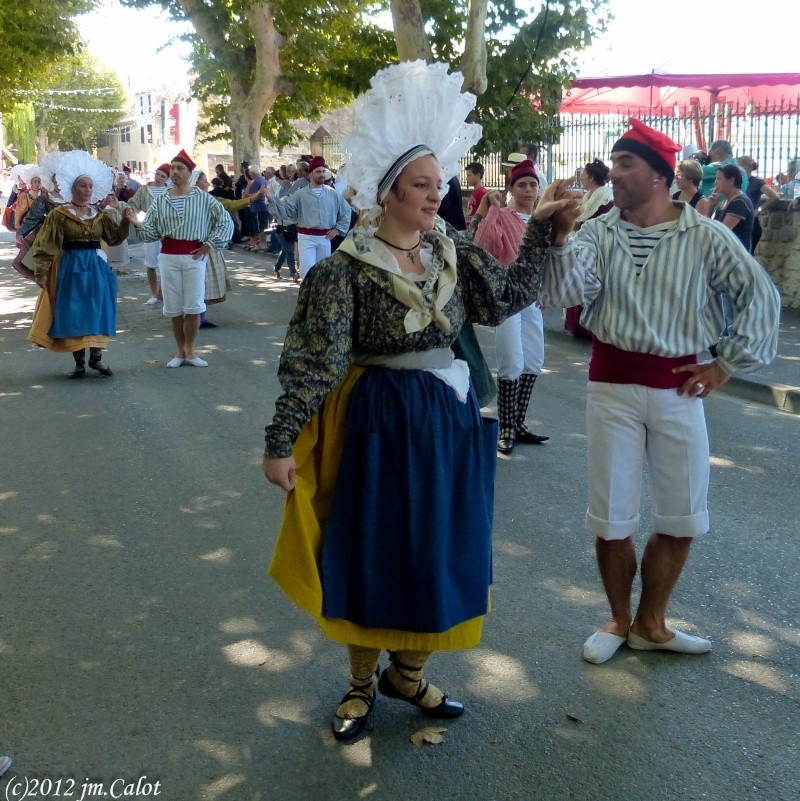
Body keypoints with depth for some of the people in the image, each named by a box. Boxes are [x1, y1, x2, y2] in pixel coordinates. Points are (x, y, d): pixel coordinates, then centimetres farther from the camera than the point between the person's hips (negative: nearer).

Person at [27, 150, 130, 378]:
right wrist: (41, 272, -12)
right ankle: (79, 363, 6)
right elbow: (45, 246, -7)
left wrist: (126, 220, -4)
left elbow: (115, 237, 11)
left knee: (97, 311, 6)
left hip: (96, 268, 4)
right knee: (73, 314, -2)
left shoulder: (99, 215, 9)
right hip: (71, 268, -4)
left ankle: (96, 358, 17)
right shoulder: (59, 215, -4)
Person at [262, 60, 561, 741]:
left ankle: (409, 671, 35)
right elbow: (314, 364, -14)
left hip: (451, 419, 5)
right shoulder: (346, 269, -14)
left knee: (440, 550, 14)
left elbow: (509, 298, 7)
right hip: (380, 424, -5)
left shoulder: (454, 252, 3)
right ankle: (362, 683, 29)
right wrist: (281, 442, -16)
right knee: (371, 552, 8)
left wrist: (543, 231, 3)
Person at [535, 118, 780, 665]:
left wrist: (726, 364, -3)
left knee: (684, 517, 8)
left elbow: (763, 297, -1)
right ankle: (619, 620, 28)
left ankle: (650, 623, 28)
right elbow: (565, 294, -14)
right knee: (610, 516, 6)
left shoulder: (705, 236, -3)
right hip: (612, 384, 0)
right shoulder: (599, 232, -1)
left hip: (678, 387, 0)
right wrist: (561, 235, -25)